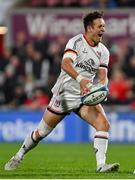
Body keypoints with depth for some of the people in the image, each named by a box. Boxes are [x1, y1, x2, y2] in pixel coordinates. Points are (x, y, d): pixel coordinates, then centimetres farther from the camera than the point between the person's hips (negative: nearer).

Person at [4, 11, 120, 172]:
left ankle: (101, 165, -19)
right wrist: (80, 79, -46)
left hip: (86, 96, 5)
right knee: (41, 132, 4)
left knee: (104, 124, -18)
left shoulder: (103, 51, 5)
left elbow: (102, 76, -1)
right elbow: (65, 64, -29)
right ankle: (18, 157, 26)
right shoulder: (76, 42, -13)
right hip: (64, 94, -5)